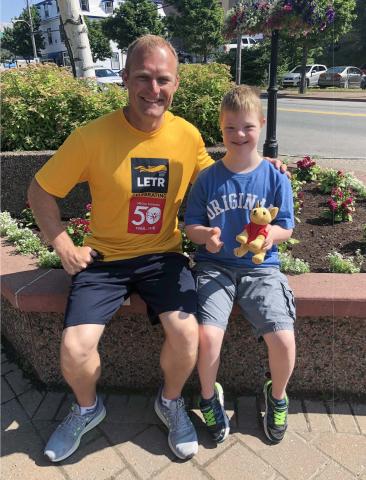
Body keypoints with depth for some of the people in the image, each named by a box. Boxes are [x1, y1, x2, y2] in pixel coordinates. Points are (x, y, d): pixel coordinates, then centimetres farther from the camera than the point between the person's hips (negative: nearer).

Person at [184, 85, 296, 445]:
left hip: (260, 267, 1)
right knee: (208, 335, -22)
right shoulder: (208, 179, 2)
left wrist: (270, 234, -18)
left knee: (283, 339, -17)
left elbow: (285, 227, 5)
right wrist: (205, 235, -17)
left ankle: (277, 395, 21)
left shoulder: (276, 179, 2)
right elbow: (190, 226, 5)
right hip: (214, 266, 0)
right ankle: (209, 396, 13)